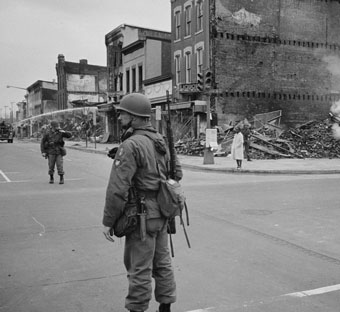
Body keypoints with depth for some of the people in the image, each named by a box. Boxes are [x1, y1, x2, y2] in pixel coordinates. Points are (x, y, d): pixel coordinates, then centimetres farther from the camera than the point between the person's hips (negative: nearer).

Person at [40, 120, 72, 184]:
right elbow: (42, 142, -1)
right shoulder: (47, 133, -7)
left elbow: (70, 135, -5)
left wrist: (64, 132, -23)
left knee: (60, 166, -6)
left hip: (59, 152, 0)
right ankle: (51, 178, 22)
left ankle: (61, 179, 2)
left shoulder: (60, 132, -3)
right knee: (51, 166, 4)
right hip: (51, 153, 0)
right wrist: (43, 152, -7)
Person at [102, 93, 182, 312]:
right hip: (162, 214, 9)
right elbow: (177, 172, 16)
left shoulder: (131, 145, -19)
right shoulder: (161, 140, 7)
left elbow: (118, 188, -21)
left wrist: (108, 221, -14)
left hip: (142, 216, -8)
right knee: (162, 263, 18)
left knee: (139, 269, 3)